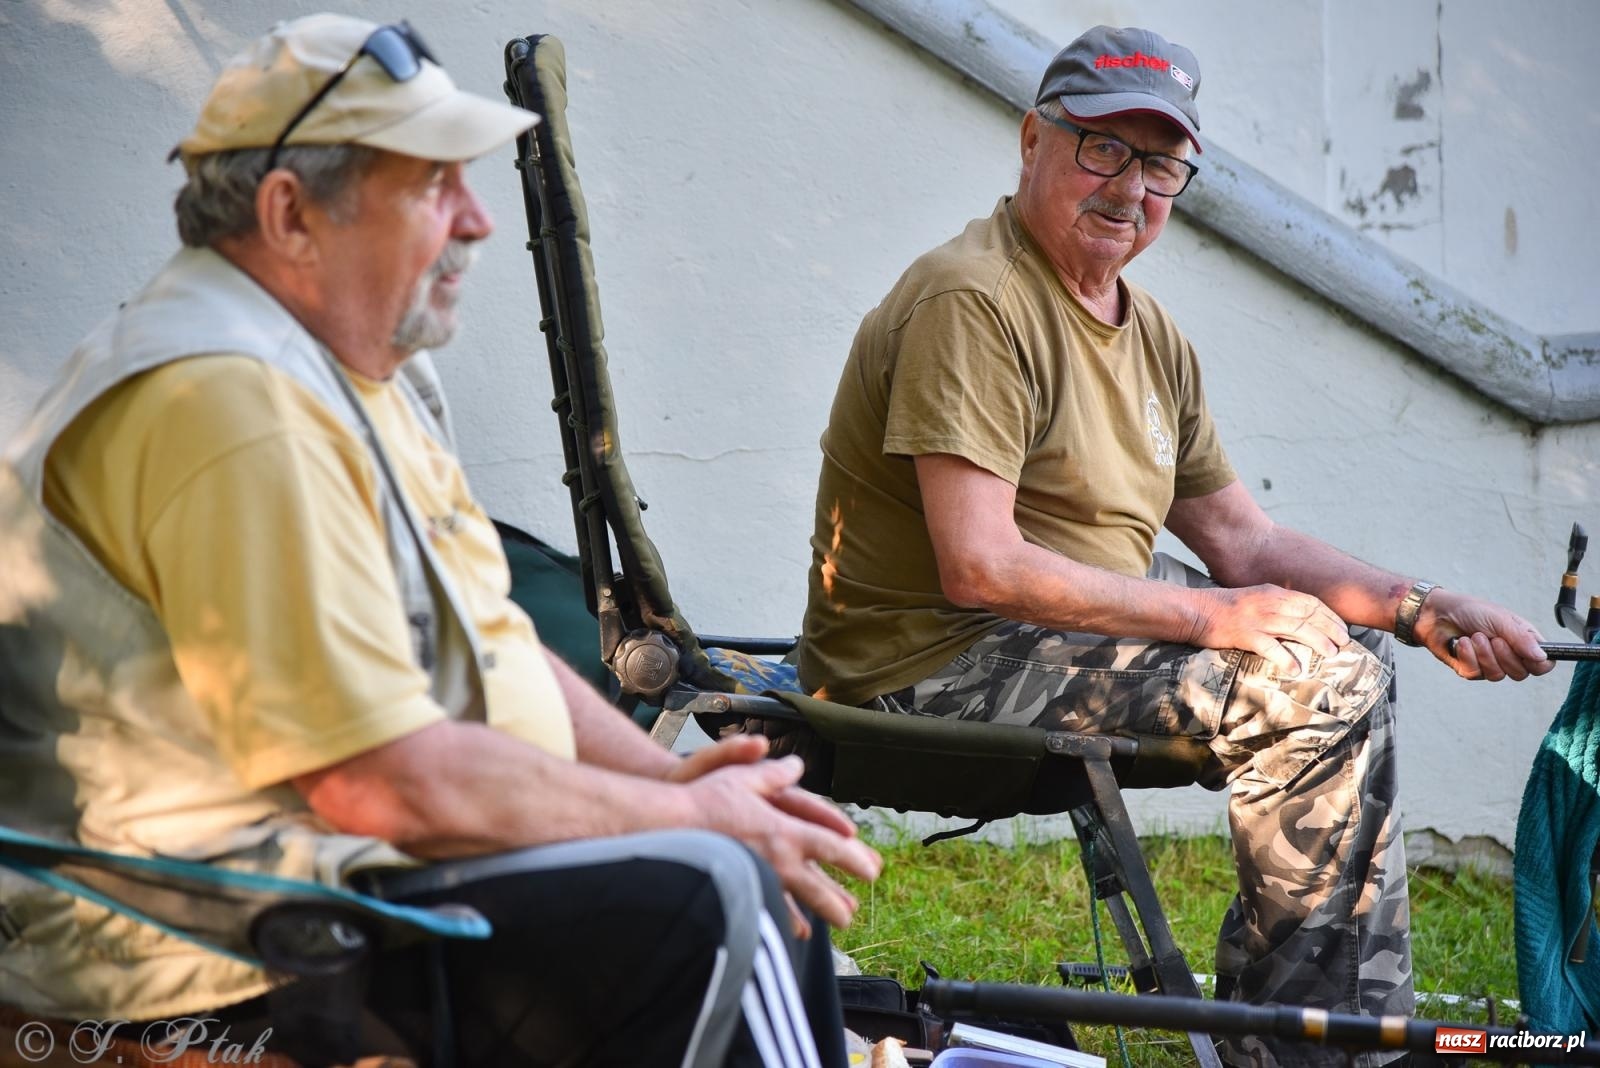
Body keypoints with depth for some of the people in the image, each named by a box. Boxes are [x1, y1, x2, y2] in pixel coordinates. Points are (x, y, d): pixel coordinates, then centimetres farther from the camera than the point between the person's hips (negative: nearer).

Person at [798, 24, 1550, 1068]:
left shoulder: (1151, 334, 14)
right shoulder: (974, 301, -17)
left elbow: (1241, 540, 14)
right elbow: (981, 569, -24)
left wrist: (1419, 608, -1)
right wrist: (1208, 614, -19)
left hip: (1085, 623, 10)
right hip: (936, 660, -10)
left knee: (1353, 651, 14)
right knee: (1318, 679, -17)